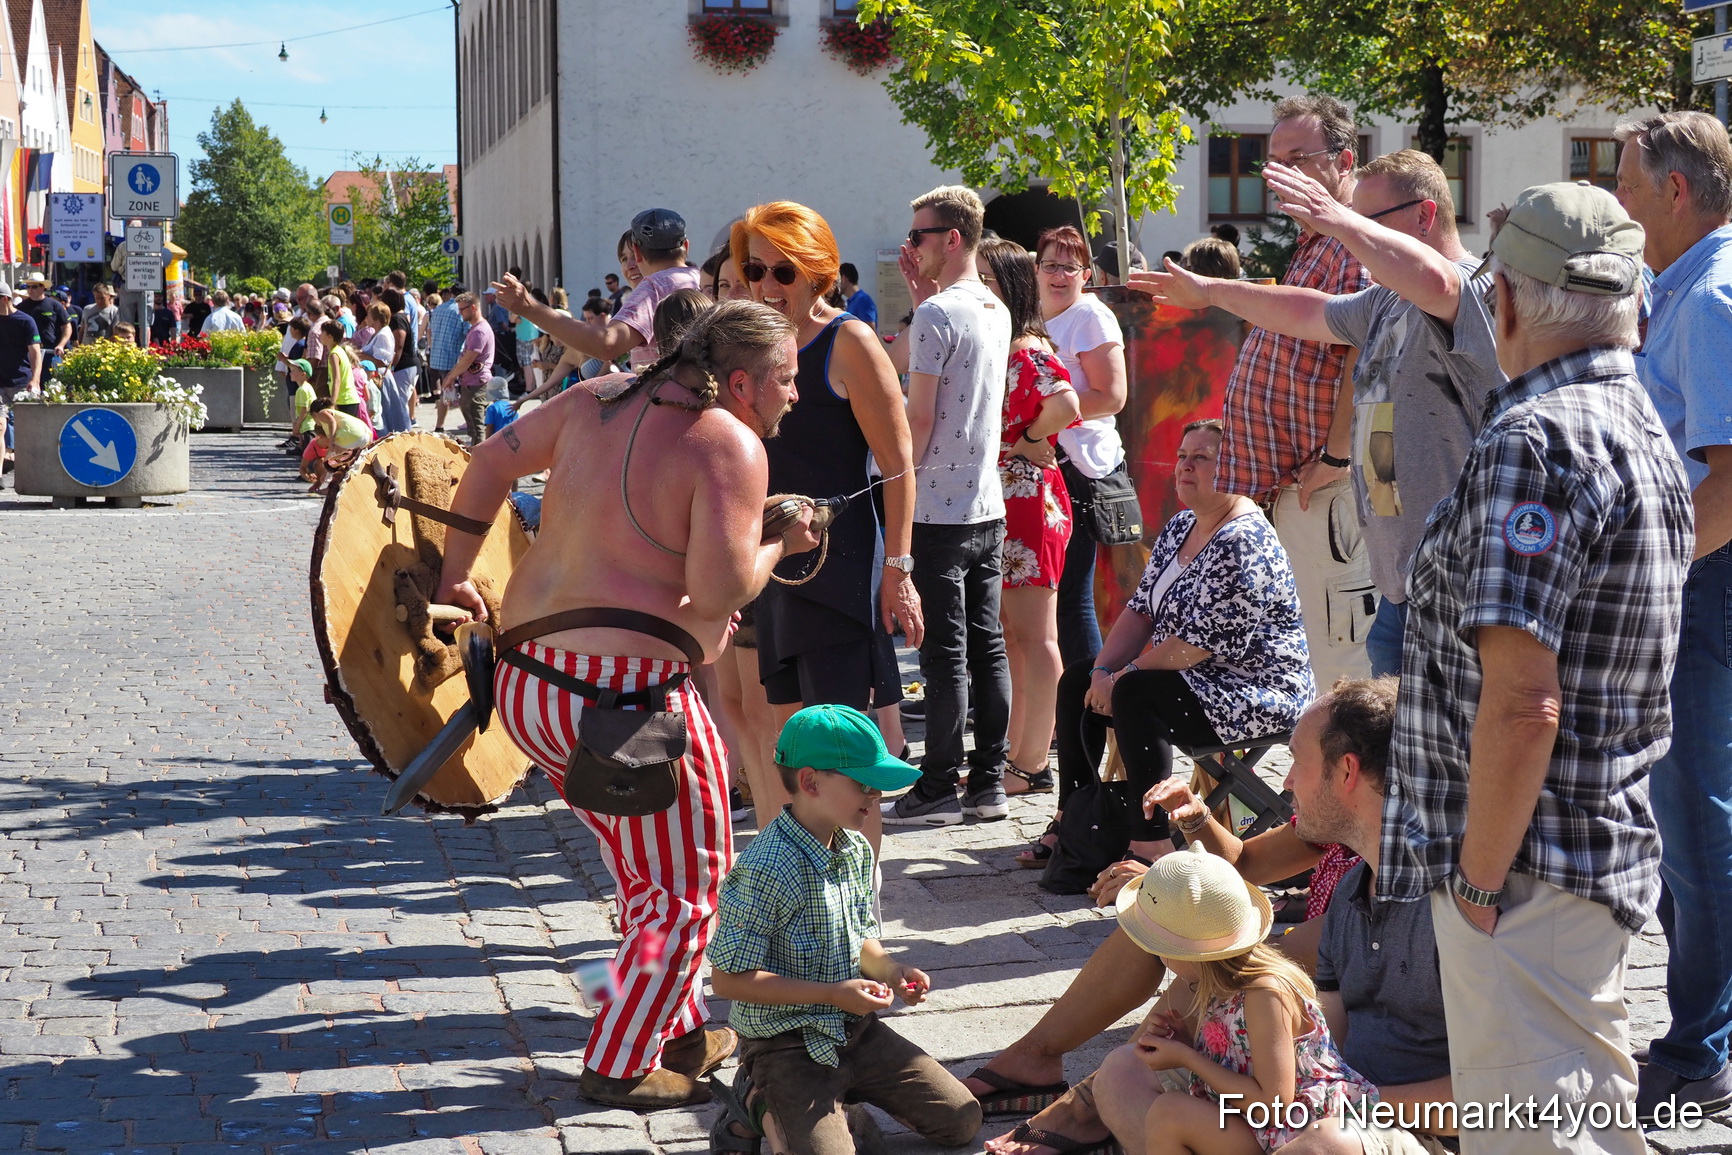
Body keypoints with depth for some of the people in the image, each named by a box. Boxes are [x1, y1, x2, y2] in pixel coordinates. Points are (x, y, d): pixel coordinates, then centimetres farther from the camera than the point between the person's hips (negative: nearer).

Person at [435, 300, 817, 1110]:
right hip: (627, 694, -9)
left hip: (523, 680, 9)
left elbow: (492, 459, 16)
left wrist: (454, 574, 22)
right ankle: (621, 1067, 14)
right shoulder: (729, 445, -13)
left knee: (644, 867, 25)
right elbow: (719, 591, -20)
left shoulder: (598, 399, 11)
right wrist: (779, 546, -1)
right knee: (686, 884, 9)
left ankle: (680, 1031, 36)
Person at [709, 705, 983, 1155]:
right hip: (788, 1046, -8)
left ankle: (837, 1096, 17)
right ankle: (764, 1107, 4)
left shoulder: (858, 851, 2)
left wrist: (887, 967, -6)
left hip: (857, 1031, 8)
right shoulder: (764, 871, -24)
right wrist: (833, 994, -23)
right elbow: (728, 979, -22)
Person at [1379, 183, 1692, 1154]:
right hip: (1612, 847, 10)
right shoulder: (1646, 430, 12)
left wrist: (1480, 879, -18)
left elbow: (1521, 700, -26)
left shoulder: (1536, 438, -20)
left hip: (1528, 867, -10)